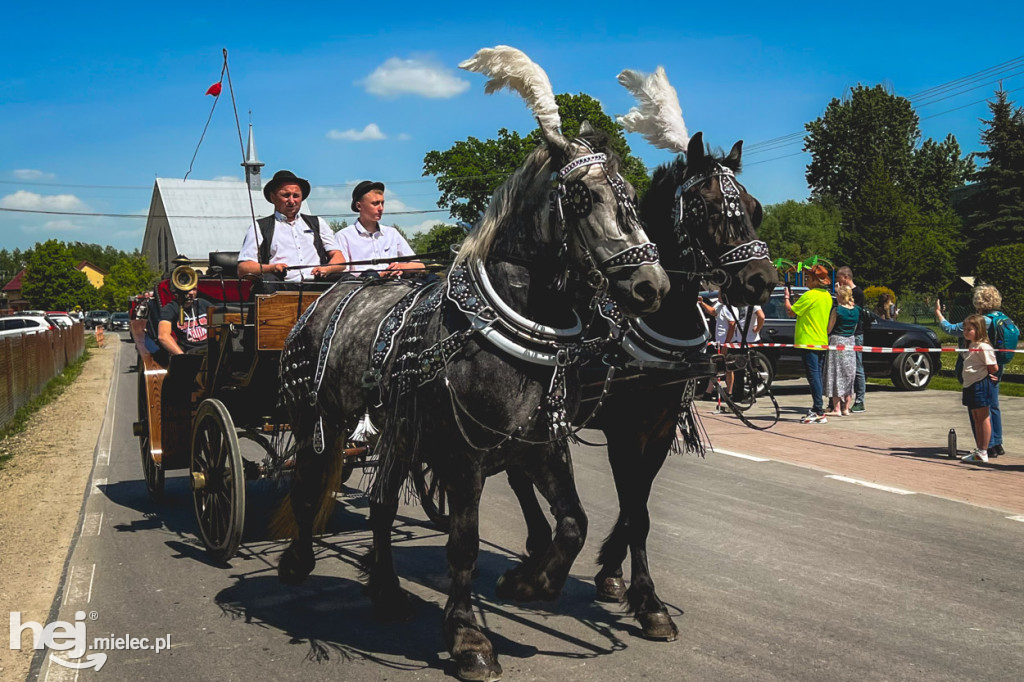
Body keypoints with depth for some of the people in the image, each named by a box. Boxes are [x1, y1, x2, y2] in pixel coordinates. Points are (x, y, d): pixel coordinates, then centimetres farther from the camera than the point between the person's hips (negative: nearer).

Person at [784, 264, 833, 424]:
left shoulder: (810, 295, -15)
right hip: (822, 342, 9)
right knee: (816, 375, 13)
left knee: (813, 376, -9)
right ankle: (817, 410, 17)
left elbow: (791, 312, -12)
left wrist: (786, 298, 4)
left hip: (809, 342, -9)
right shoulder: (827, 296, 13)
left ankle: (819, 413, -11)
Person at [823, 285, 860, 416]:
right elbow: (855, 328, 13)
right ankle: (847, 407, 15)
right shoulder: (856, 310, 3)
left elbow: (829, 329, -10)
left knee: (836, 375, -1)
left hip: (837, 341, -6)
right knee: (849, 375, 12)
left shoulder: (837, 310, -13)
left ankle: (836, 409, -2)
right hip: (851, 341, 6)